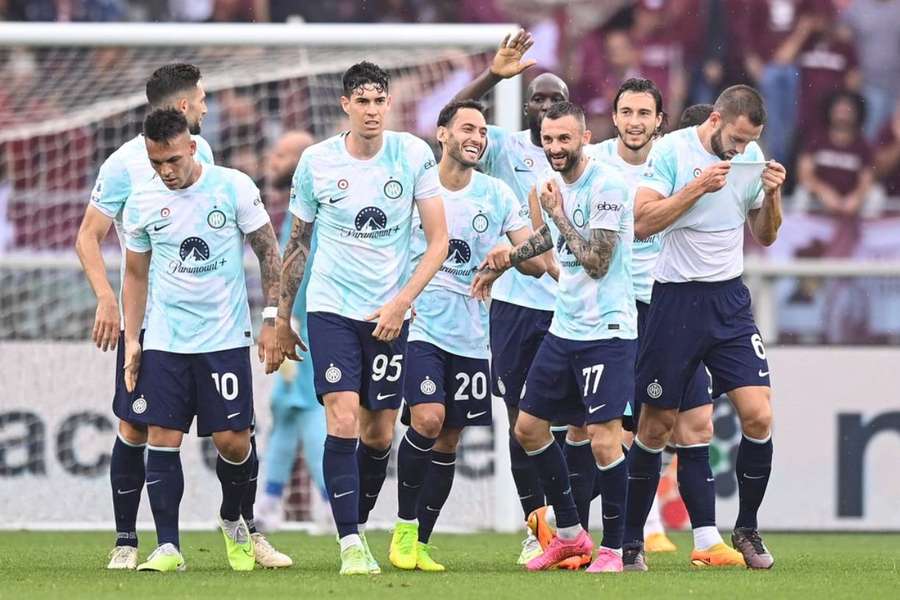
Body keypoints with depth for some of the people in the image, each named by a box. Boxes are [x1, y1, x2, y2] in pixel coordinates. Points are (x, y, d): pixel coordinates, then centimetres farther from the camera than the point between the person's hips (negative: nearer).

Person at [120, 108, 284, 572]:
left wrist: (272, 320, -3)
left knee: (232, 440, -3)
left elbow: (268, 252, 2)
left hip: (225, 337, -2)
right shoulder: (142, 204, 2)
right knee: (161, 437, -7)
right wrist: (132, 340, 7)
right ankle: (167, 547, -3)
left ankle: (232, 521, 25)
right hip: (164, 340, 2)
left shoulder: (233, 187, -6)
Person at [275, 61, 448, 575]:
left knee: (379, 433, 5)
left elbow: (438, 240, -3)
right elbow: (297, 244, 10)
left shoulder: (414, 156, -4)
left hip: (389, 314, 1)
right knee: (343, 420, -15)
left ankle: (359, 524, 27)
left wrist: (402, 302, -13)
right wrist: (283, 318, 13)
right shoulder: (316, 162, -2)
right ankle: (351, 546, -15)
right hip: (331, 307, -1)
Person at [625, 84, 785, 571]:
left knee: (758, 416, -9)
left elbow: (765, 236, 14)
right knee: (656, 427, 2)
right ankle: (631, 541, 14)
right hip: (675, 298, -4)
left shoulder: (751, 157, 6)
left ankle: (747, 530, 9)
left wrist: (772, 194, -5)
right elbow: (642, 222, -16)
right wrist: (698, 187, -21)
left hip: (729, 299, 4)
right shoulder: (672, 151, -9)